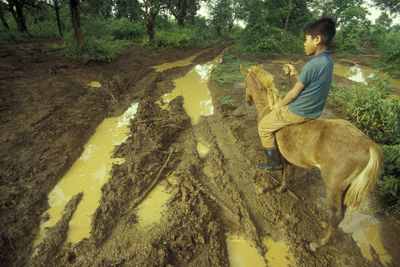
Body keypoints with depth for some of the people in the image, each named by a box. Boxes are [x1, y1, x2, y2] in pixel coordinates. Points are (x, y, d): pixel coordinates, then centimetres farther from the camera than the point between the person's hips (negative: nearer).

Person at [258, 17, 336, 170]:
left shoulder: (312, 65, -25)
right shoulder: (328, 62, 3)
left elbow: (294, 93, -19)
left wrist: (279, 105, -3)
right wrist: (296, 73, 3)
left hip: (298, 112, -10)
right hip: (315, 111, 10)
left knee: (264, 127, 3)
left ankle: (274, 163, 15)